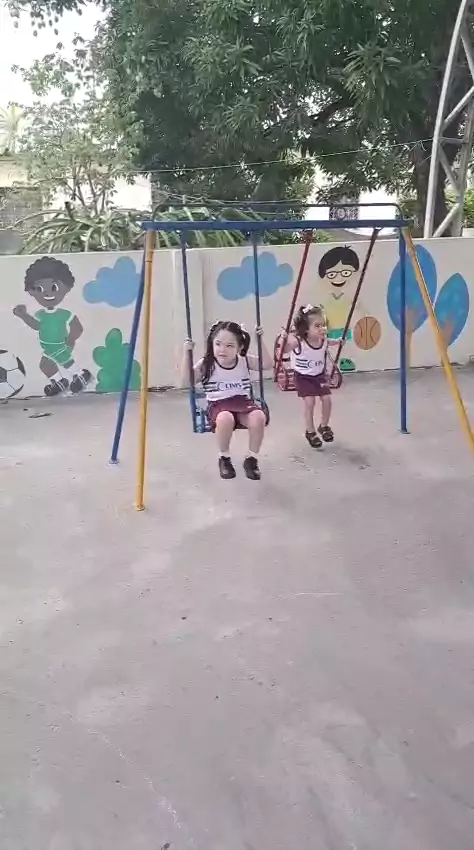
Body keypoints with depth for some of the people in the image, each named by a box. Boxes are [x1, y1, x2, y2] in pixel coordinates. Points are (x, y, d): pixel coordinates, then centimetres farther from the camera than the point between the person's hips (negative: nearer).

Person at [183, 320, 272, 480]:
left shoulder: (245, 361, 3)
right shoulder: (206, 364, -4)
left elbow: (268, 364, 4)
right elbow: (186, 382, -9)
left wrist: (260, 341, -5)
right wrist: (187, 354, -16)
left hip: (243, 402, 3)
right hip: (218, 406, -2)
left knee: (258, 417, -31)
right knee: (225, 418, -39)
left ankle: (251, 459, -7)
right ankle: (224, 459, -11)